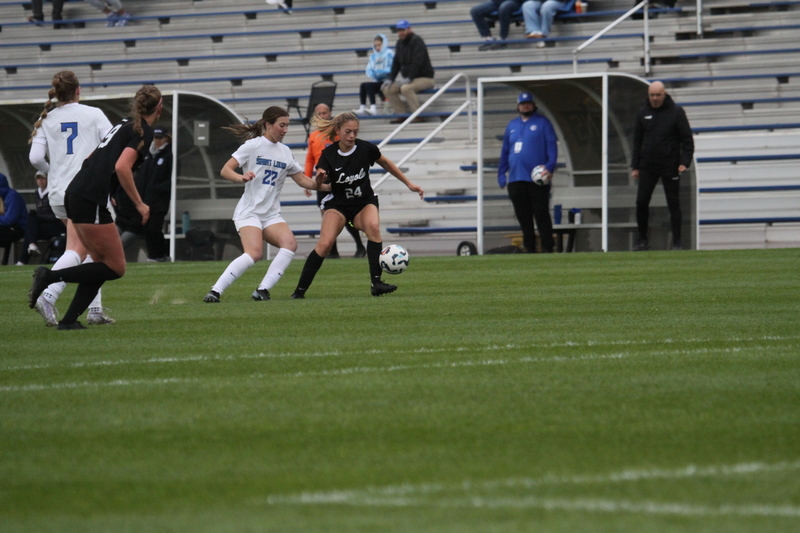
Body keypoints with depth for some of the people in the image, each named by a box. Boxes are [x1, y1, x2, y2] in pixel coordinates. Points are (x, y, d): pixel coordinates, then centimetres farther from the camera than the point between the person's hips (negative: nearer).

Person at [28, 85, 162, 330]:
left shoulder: (126, 125, 20)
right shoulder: (144, 132, -6)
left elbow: (91, 159, 24)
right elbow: (122, 167, -19)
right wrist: (139, 204, -11)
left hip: (74, 196, 9)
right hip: (91, 201, -9)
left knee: (103, 264, 14)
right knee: (115, 268, -3)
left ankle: (69, 320, 7)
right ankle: (50, 276, -10)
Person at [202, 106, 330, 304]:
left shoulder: (285, 152, 13)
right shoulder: (252, 146, -4)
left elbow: (302, 180, 18)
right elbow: (225, 170, -9)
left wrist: (327, 186, 5)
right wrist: (242, 177, -29)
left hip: (272, 214, 6)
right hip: (248, 211, -6)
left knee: (290, 243, -22)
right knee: (254, 253, -27)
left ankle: (263, 290, -20)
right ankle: (215, 291, -22)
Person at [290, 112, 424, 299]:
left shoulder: (366, 148, -11)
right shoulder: (328, 155, -14)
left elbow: (386, 164, 7)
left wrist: (409, 184, 11)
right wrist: (319, 178, -44)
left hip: (365, 202, 1)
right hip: (338, 204, -1)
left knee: (373, 226, -31)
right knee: (324, 244, -21)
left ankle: (376, 282, -30)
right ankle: (300, 290, -11)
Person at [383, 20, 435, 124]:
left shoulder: (417, 41, -15)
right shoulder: (400, 43, 10)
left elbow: (417, 63, -25)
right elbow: (396, 63, 13)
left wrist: (408, 79, -32)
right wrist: (390, 79, -1)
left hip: (424, 77, -9)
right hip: (407, 79, 9)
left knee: (405, 88, -35)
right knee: (387, 89, -4)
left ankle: (418, 116, -26)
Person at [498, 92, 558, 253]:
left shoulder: (542, 123, 5)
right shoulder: (512, 125, 19)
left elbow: (552, 146, -3)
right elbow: (505, 151, 22)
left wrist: (550, 168, -17)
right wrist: (501, 174, 14)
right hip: (516, 180, 5)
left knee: (542, 215, -7)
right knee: (523, 217, 5)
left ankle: (547, 248, -6)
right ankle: (529, 249, 10)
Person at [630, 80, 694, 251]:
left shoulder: (676, 112, -3)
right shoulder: (643, 113, 7)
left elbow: (687, 139, -2)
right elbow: (637, 141, 12)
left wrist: (685, 162, -14)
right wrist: (635, 166, 7)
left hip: (670, 166, -3)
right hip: (648, 166, 3)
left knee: (674, 204, -1)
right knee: (641, 202, -2)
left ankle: (676, 243, 4)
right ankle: (643, 240, 10)